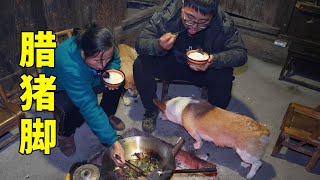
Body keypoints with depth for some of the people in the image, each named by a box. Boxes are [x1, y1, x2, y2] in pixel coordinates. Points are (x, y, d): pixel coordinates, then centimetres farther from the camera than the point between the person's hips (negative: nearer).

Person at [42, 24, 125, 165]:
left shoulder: (103, 50, -29)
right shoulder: (70, 66, -45)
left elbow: (115, 60, -5)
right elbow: (89, 107, -47)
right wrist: (113, 142, -48)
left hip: (87, 81, 5)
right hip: (58, 88, -5)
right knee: (73, 110, -35)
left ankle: (107, 115, 11)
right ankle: (64, 133, 1)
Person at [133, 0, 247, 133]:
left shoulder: (224, 24, -24)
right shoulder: (165, 15, -25)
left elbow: (241, 53, -18)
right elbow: (140, 43, -20)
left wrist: (215, 60, -39)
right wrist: (159, 46, -44)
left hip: (206, 67, 0)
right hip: (170, 63, 1)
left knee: (224, 77, -30)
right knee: (140, 65, -24)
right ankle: (151, 109, 2)